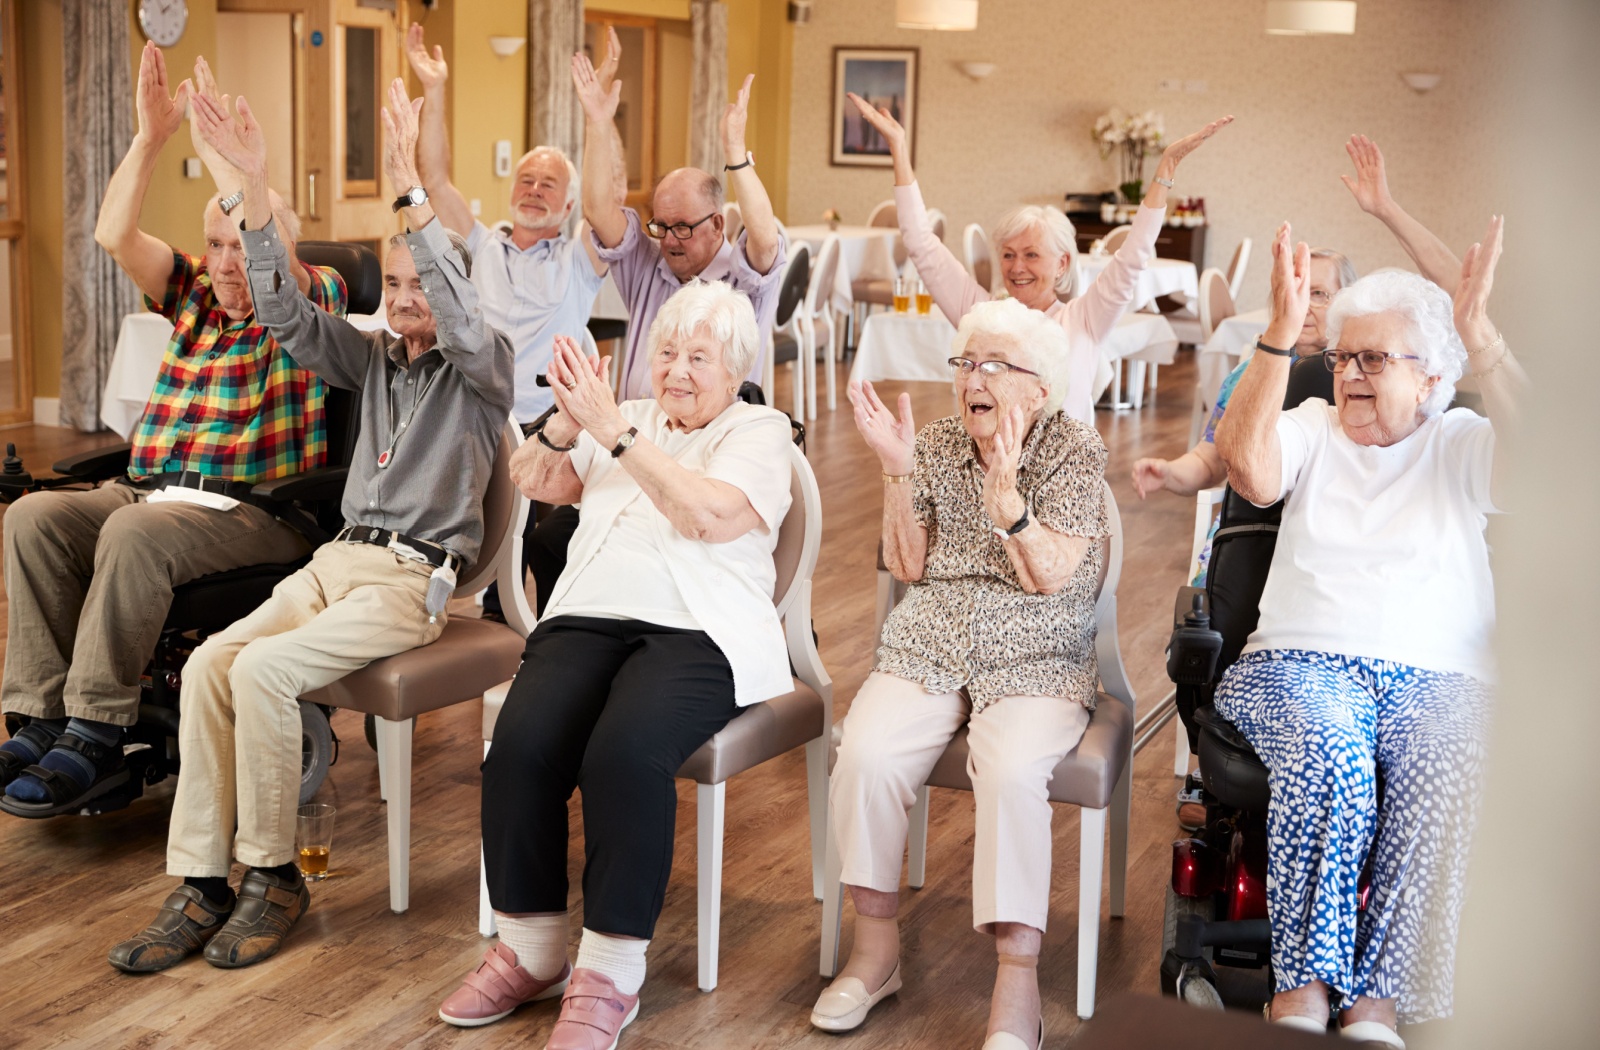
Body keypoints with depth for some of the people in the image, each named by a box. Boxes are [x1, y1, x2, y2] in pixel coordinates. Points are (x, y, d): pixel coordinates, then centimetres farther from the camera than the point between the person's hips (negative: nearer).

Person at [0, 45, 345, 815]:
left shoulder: (314, 302, 3)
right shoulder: (194, 295, 19)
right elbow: (115, 236, 7)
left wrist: (220, 153, -16)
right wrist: (151, 136, -2)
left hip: (257, 511, -6)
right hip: (153, 491, 6)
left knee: (134, 535, -34)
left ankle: (96, 736, -28)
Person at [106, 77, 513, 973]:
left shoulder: (483, 368, 1)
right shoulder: (374, 358, 18)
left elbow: (462, 316, -21)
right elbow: (287, 312, 6)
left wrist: (411, 188, -31)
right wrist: (256, 186, -5)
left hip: (416, 577, -6)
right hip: (339, 558, 6)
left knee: (263, 670, -28)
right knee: (209, 664, -19)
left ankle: (274, 876, -12)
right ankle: (202, 883, -15)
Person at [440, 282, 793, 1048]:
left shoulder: (759, 431, 8)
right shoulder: (628, 419, 24)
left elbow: (712, 516, -12)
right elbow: (533, 481, 14)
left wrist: (616, 431, -14)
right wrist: (568, 424, -7)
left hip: (696, 631, -4)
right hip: (589, 615, 5)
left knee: (624, 752, -33)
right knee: (521, 745, -24)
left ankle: (609, 973, -20)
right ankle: (530, 950, -8)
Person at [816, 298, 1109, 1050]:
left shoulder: (1074, 450, -1)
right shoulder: (935, 444, 9)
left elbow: (1051, 575, -11)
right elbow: (907, 566, 4)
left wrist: (1004, 490, -25)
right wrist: (897, 472, -9)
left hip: (1036, 661, -3)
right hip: (928, 649, 3)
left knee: (1011, 772, -33)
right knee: (866, 755, -26)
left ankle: (1017, 990, -25)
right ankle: (875, 945, -8)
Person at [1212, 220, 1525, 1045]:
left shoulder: (1460, 446, 15)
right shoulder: (1312, 429, 17)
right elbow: (1248, 467, -6)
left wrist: (1478, 333, -10)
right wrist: (1281, 329, -8)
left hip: (1439, 677, 0)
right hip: (1303, 664, 0)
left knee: (1449, 780, -33)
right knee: (1328, 758, -35)